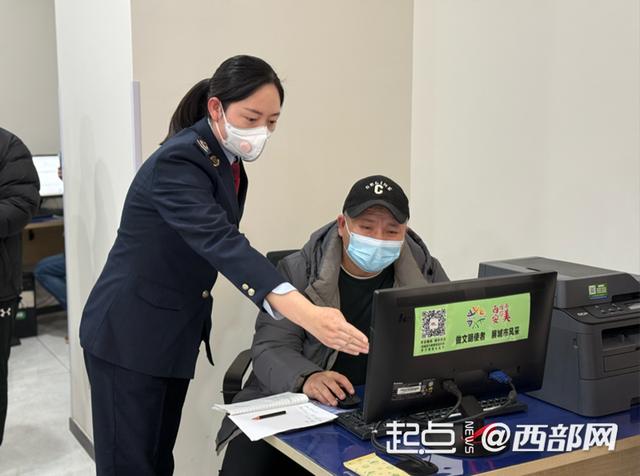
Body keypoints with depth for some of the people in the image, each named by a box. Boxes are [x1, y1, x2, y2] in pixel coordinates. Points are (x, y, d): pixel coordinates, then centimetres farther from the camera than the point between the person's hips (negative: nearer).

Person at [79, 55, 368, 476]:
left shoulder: (226, 158, 3)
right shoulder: (179, 162, -25)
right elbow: (220, 242, -41)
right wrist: (306, 313, -54)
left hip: (176, 335, 8)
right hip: (129, 335, -8)